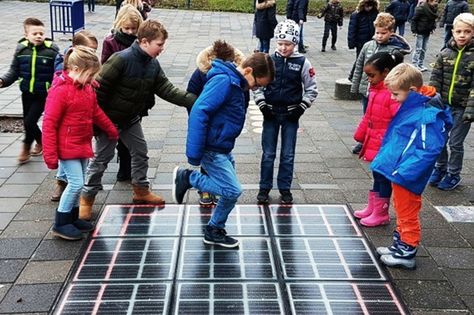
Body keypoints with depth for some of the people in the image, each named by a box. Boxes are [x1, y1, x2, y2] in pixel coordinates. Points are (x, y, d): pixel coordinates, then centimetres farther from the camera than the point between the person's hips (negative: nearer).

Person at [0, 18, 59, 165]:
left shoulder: (52, 50, -13)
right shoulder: (21, 49, -3)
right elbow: (14, 71, 4)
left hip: (43, 95, -4)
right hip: (27, 93, 5)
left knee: (29, 121, -8)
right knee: (28, 122, 15)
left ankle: (26, 146, 20)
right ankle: (41, 141, 43)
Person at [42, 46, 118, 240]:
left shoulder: (87, 88, 6)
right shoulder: (60, 91, -20)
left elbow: (96, 112, 21)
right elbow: (49, 124, -19)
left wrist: (112, 130, 29)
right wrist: (50, 155, -20)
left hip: (83, 145, 8)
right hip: (67, 148, -8)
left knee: (78, 184, 14)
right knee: (76, 183, -8)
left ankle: (72, 218, 27)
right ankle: (61, 224, 6)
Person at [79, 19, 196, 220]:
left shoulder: (153, 64, -3)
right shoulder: (121, 59, -27)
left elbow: (166, 89, -6)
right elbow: (99, 88, -25)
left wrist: (193, 101, -18)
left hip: (131, 119, 7)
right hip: (110, 119, -7)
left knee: (140, 152, 14)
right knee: (101, 158, 4)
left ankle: (141, 190, 32)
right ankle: (87, 198, 19)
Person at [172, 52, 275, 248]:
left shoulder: (235, 83, 11)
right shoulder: (223, 80, -20)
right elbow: (199, 112, -27)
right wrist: (194, 154, -27)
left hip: (223, 149, 10)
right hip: (211, 149, -10)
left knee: (230, 191, 13)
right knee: (232, 191, -11)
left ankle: (214, 231, 26)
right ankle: (187, 177, 0)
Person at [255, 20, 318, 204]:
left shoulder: (302, 63, -5)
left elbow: (311, 89, 2)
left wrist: (301, 108, -8)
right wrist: (262, 104, -4)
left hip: (291, 115, -1)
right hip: (271, 113, 1)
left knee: (288, 155, 7)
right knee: (268, 154, 7)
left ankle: (285, 188, 20)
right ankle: (265, 187, 20)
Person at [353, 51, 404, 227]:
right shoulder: (375, 90, 6)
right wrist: (361, 138, 20)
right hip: (374, 145, 8)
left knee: (383, 178, 6)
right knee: (377, 176, 20)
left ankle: (381, 214, 21)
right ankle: (372, 208, 34)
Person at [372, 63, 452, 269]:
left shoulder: (428, 116, -23)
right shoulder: (408, 108, 5)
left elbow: (429, 150, -26)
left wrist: (403, 172, -28)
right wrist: (385, 159, 16)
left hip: (407, 178, -9)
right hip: (397, 172, 9)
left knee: (407, 214, 6)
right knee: (401, 212, 22)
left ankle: (407, 253, 20)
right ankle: (399, 245, 37)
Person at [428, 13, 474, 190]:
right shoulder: (445, 54, 1)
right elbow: (435, 79, 3)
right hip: (443, 105, 3)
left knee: (455, 143, 5)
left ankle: (453, 174, 22)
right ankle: (440, 168, 32)